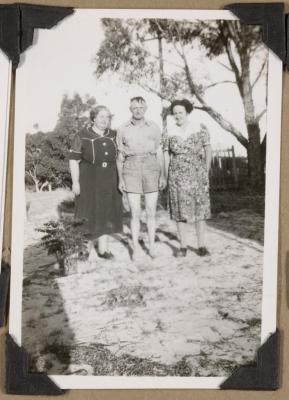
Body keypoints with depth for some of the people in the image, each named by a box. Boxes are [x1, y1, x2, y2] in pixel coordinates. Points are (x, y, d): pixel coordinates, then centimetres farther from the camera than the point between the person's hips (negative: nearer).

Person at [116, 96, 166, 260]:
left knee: (151, 211, 3)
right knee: (135, 213, -2)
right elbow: (120, 156, 6)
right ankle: (136, 248, 12)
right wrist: (120, 179, 0)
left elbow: (160, 153, 5)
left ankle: (152, 246, 18)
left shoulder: (154, 127, 3)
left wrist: (163, 176, -2)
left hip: (151, 170, 1)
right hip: (132, 171, 0)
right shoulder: (123, 130, 3)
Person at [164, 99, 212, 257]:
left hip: (197, 175, -1)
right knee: (180, 211, 2)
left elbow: (208, 150, 1)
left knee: (200, 209, 2)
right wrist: (166, 177, -2)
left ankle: (201, 246, 11)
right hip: (177, 177, 1)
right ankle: (183, 246, 11)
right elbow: (167, 157, 5)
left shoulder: (200, 129, -1)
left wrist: (206, 172, -4)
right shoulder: (170, 134, 3)